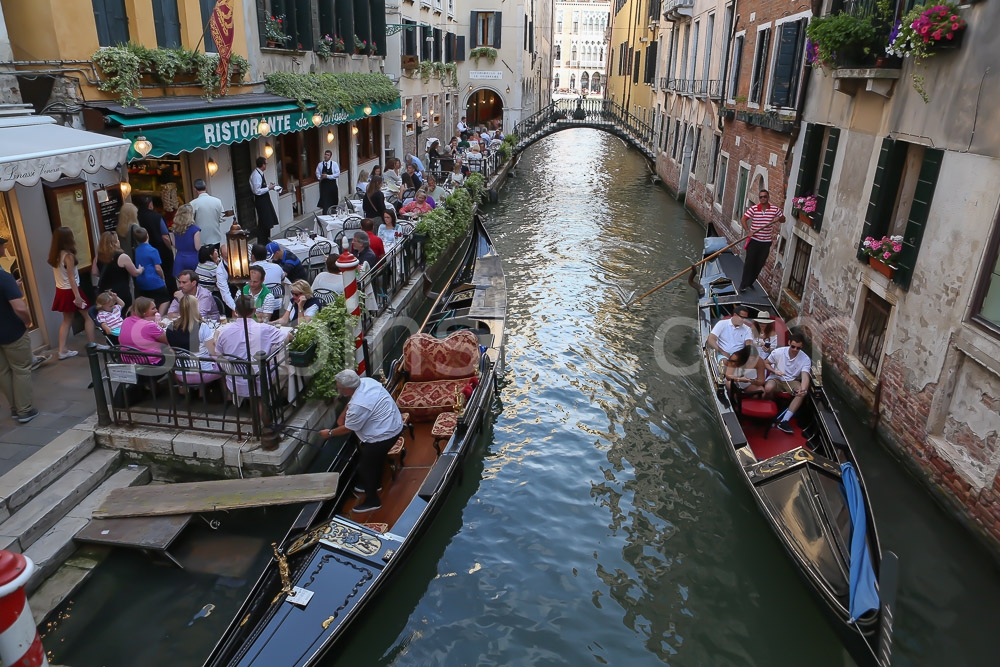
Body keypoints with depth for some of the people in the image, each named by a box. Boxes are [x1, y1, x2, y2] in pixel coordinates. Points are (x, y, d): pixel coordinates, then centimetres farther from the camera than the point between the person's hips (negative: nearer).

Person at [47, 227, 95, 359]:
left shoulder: (54, 255, 4)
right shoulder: (68, 255, -19)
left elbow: (61, 274, 8)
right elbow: (71, 278, -20)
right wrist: (77, 296, -20)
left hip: (61, 291, 8)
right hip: (70, 291, -8)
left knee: (67, 320, 14)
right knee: (88, 317, 5)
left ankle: (62, 350, 14)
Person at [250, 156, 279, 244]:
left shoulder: (260, 173, 9)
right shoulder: (256, 175, -20)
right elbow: (257, 191, -24)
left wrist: (270, 187, 9)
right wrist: (268, 188, -16)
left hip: (265, 200, 10)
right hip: (261, 201, -10)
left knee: (268, 221, 16)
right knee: (263, 222, -4)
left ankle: (266, 241, 28)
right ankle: (262, 243, 5)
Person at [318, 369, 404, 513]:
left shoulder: (359, 405, -31)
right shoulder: (365, 381, -6)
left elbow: (347, 429, -14)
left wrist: (329, 433, 2)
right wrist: (342, 416, 17)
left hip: (383, 436, -9)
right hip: (393, 424, 9)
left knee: (365, 467, 9)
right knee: (376, 458, 30)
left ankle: (372, 501, 25)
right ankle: (373, 484, 52)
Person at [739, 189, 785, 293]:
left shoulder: (775, 209, 1)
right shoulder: (753, 209, -6)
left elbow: (783, 219, 12)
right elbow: (743, 219, -7)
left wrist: (779, 218, -12)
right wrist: (748, 231, -19)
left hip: (766, 242, 3)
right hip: (754, 240, -3)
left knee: (759, 264, 11)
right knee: (749, 263, 1)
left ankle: (750, 282, 28)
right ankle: (743, 285, 9)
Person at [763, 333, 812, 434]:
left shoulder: (805, 359, -12)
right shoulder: (778, 352, -12)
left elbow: (805, 376, -24)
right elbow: (766, 363, 3)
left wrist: (803, 389, -46)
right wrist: (775, 371, -18)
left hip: (792, 381, 2)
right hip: (776, 378, -1)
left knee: (803, 393, -30)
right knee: (768, 388, -37)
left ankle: (784, 421, -30)